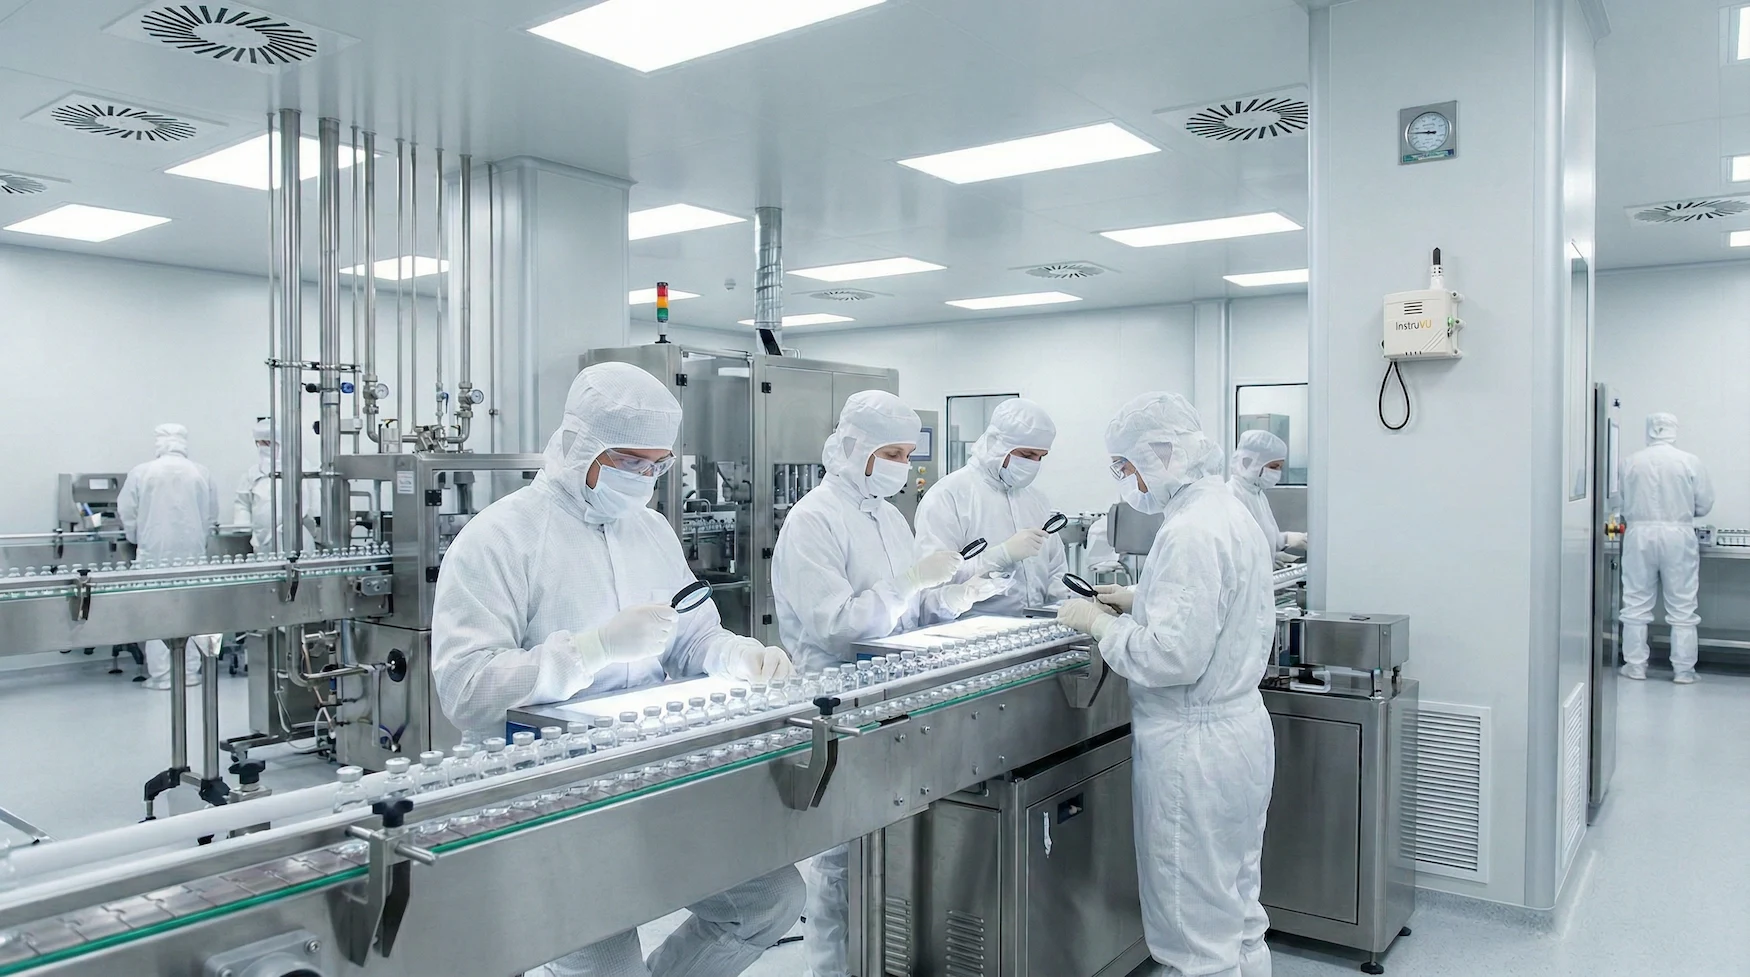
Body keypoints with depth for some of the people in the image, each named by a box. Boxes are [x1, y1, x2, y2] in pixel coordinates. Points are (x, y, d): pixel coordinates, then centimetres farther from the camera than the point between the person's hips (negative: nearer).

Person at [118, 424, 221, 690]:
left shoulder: (141, 472, -5)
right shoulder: (202, 474, 0)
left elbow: (127, 514, 2)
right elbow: (212, 517, 8)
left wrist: (138, 539, 19)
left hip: (154, 552, -2)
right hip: (192, 553, 2)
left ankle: (162, 675, 4)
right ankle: (190, 671, 12)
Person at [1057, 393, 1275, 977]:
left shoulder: (1189, 533, -22)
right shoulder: (1232, 514, 10)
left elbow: (1173, 656, -26)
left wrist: (1100, 623, -13)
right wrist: (1138, 600, 14)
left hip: (1195, 751, -10)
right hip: (1240, 728, 10)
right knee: (1239, 917, 22)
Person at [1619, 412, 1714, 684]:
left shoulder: (1630, 462, -3)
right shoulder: (1690, 462, -4)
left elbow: (1622, 505, 1)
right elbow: (1704, 505, 2)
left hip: (1640, 535, 0)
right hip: (1678, 536, 0)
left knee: (1636, 603, 7)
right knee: (1682, 607, 7)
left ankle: (1635, 665, 11)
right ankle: (1683, 669, 11)